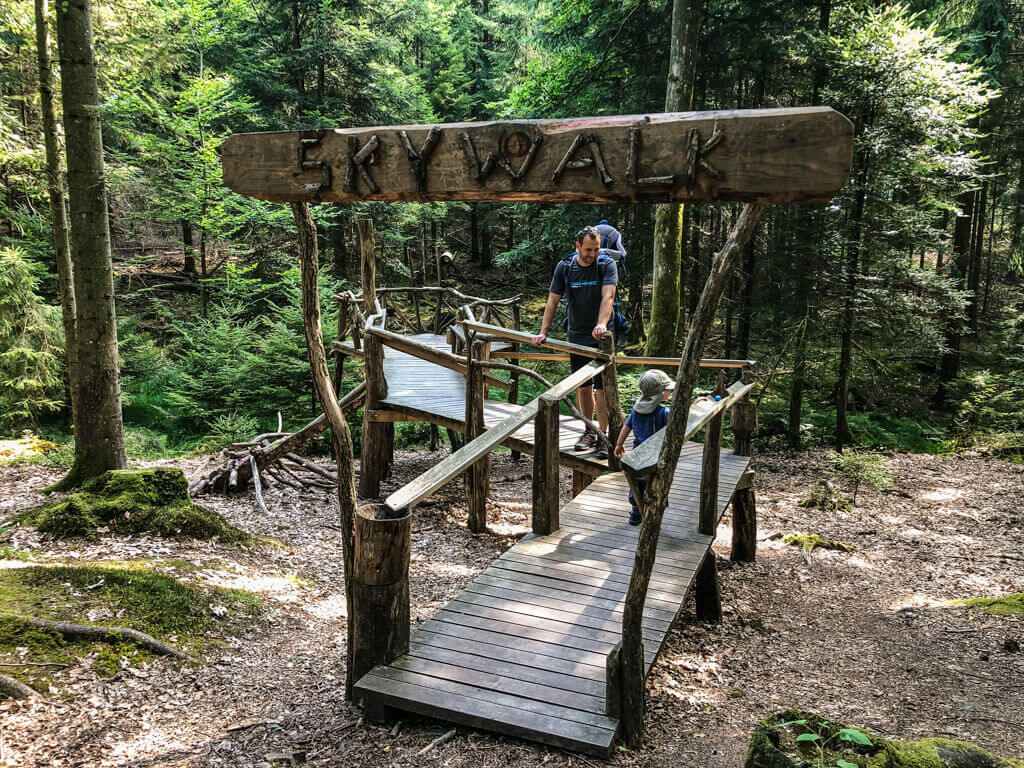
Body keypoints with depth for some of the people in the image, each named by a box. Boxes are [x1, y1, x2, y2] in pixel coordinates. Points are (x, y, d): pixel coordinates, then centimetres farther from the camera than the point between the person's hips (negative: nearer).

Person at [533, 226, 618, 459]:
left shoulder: (607, 265, -6)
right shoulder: (564, 268, 3)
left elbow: (608, 297, -20)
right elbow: (553, 301, 5)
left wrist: (601, 324, -35)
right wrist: (543, 332, -2)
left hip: (600, 336, -3)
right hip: (576, 336, 3)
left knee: (602, 388, -6)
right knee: (583, 387, 10)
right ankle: (588, 432, 25)